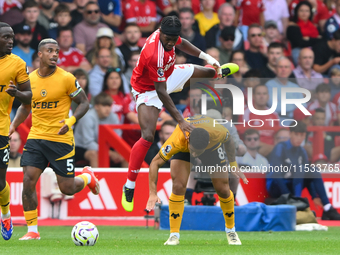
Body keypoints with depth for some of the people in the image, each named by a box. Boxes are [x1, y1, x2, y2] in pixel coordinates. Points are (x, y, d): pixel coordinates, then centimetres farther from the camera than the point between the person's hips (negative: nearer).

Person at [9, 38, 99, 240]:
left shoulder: (66, 78, -8)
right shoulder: (29, 79, 5)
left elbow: (84, 103, -1)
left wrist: (71, 121, -18)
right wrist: (12, 126, 7)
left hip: (61, 139, -3)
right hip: (36, 138, 3)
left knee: (67, 188, 2)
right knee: (28, 181, -11)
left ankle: (87, 177, 38)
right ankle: (32, 230, -2)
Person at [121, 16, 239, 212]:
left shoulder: (171, 36, -21)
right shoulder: (154, 55, -44)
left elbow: (181, 44, 8)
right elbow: (161, 93, -39)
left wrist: (206, 57, 1)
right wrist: (180, 120, -39)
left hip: (167, 75, 9)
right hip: (148, 90, -9)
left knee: (197, 71, 31)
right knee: (148, 136, -23)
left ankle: (218, 71, 74)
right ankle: (129, 188, -13)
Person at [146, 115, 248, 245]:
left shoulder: (218, 133, -40)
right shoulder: (177, 141, -44)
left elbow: (228, 141, -13)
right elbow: (155, 163, -35)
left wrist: (233, 164, -4)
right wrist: (152, 193, -41)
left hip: (212, 147, 1)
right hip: (183, 150, -1)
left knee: (223, 189, -2)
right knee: (178, 187, -20)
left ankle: (231, 230, 24)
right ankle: (174, 235, -9)